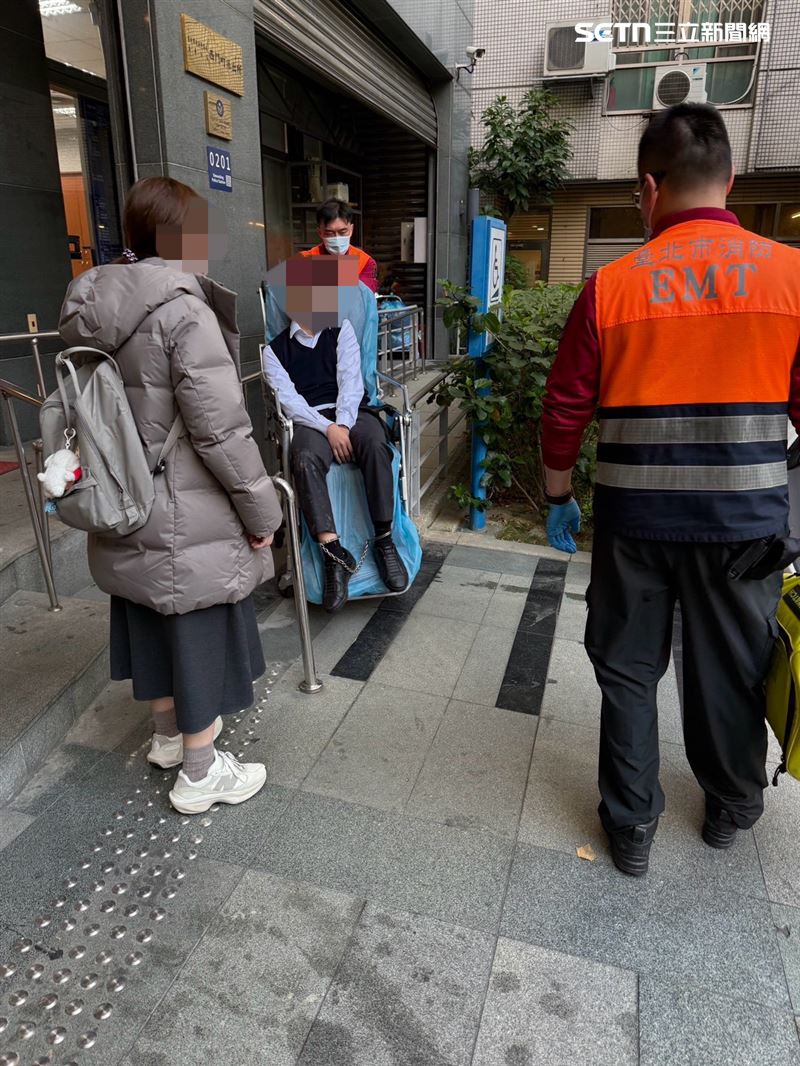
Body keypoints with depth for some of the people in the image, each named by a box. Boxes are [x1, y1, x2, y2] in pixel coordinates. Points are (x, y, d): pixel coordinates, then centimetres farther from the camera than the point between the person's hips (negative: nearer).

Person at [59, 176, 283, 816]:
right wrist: (262, 507, -12)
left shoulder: (92, 308, 5)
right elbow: (221, 429, -22)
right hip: (189, 521, -8)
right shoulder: (184, 311, -20)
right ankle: (200, 775, 25)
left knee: (152, 626, 22)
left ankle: (169, 735, 44)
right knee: (200, 638, 7)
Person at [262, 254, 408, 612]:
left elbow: (351, 381, 2)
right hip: (310, 421, -1)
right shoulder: (275, 349, 11)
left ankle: (384, 540, -29)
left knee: (375, 445, -35)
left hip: (351, 413, 1)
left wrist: (343, 425, -16)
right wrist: (328, 428, -18)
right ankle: (334, 554, -39)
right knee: (306, 460, -36)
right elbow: (289, 399, -2)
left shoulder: (341, 330, 14)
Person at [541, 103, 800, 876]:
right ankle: (731, 811, 42)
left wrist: (558, 500, 12)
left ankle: (631, 827, 28)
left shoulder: (610, 287, -6)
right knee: (732, 670, 19)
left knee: (627, 669, 15)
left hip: (636, 518, -1)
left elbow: (565, 412, -2)